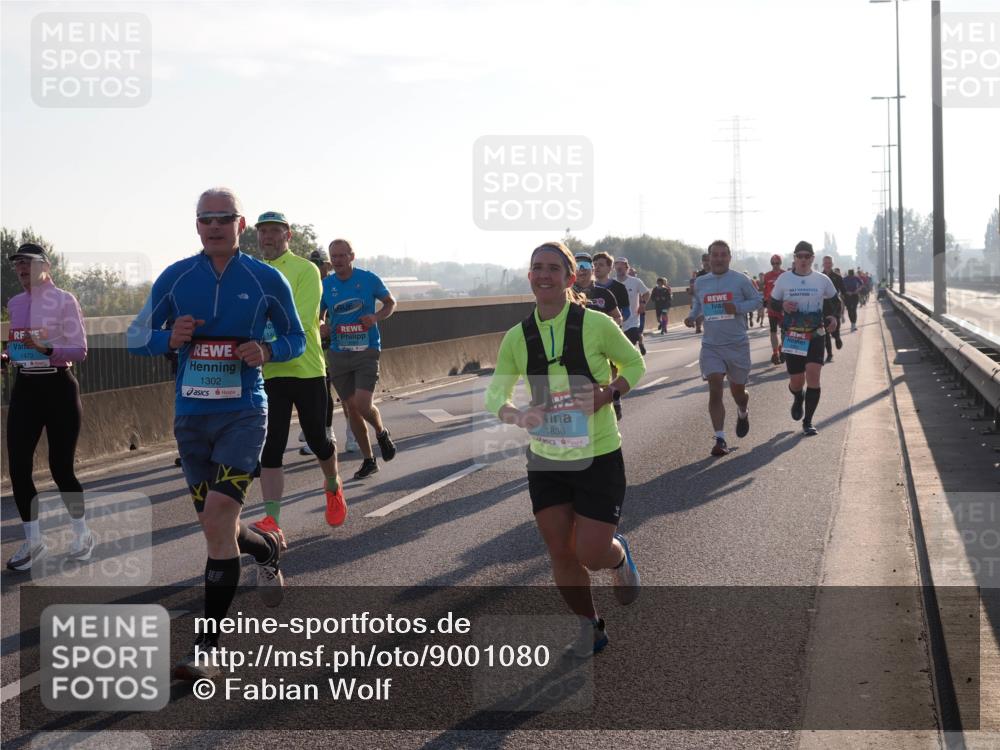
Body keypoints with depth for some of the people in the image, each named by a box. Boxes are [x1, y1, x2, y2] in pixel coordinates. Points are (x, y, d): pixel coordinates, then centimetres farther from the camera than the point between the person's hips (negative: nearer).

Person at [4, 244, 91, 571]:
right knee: (18, 466, -2)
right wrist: (7, 357, -1)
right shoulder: (15, 304, 10)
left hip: (58, 387, -5)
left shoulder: (64, 300, -8)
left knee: (60, 467, 0)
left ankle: (82, 533, 21)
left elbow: (80, 350, -13)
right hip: (24, 388, 5)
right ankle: (33, 541, 11)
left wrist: (46, 350, -27)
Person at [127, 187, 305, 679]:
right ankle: (268, 550, 46)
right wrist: (170, 339, -12)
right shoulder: (175, 278, 4)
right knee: (216, 527, 8)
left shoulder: (267, 280, -1)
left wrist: (267, 351, -12)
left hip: (243, 413, -3)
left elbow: (296, 339, 10)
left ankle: (207, 648, -11)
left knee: (218, 517, -17)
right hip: (191, 414, 3)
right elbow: (136, 338, 9)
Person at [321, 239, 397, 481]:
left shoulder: (369, 279, -3)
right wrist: (321, 327, -11)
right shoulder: (325, 285, 3)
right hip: (338, 354, 3)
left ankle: (381, 433, 18)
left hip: (367, 351, -3)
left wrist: (377, 317, -11)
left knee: (363, 405, -16)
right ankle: (368, 460, 19)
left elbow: (390, 302, 9)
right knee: (351, 409, 5)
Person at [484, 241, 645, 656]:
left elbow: (635, 364, 2)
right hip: (546, 459, 3)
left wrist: (606, 393, -17)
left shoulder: (596, 324, -13)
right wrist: (516, 415, -19)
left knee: (591, 555, -6)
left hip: (598, 457, -3)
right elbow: (495, 393, 4)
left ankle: (619, 555, 32)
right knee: (560, 554, 8)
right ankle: (590, 626, 32)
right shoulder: (517, 337, -4)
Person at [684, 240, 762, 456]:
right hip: (711, 345, 1)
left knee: (738, 390, 13)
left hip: (738, 344, -1)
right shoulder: (700, 283, 6)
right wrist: (692, 317, 2)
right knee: (715, 390, -12)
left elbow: (757, 299, 1)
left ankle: (743, 413, 50)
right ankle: (720, 439, -10)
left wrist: (738, 307, -16)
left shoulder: (740, 280, -5)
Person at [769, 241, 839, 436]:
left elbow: (833, 301, 18)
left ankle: (807, 422, -4)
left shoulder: (822, 280, 3)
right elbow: (772, 302, 9)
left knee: (813, 374, -15)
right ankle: (798, 399, 43)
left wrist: (833, 317, -2)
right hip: (791, 337, 0)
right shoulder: (784, 279, 1)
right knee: (796, 381, 3)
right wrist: (783, 306, -14)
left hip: (815, 336, 0)